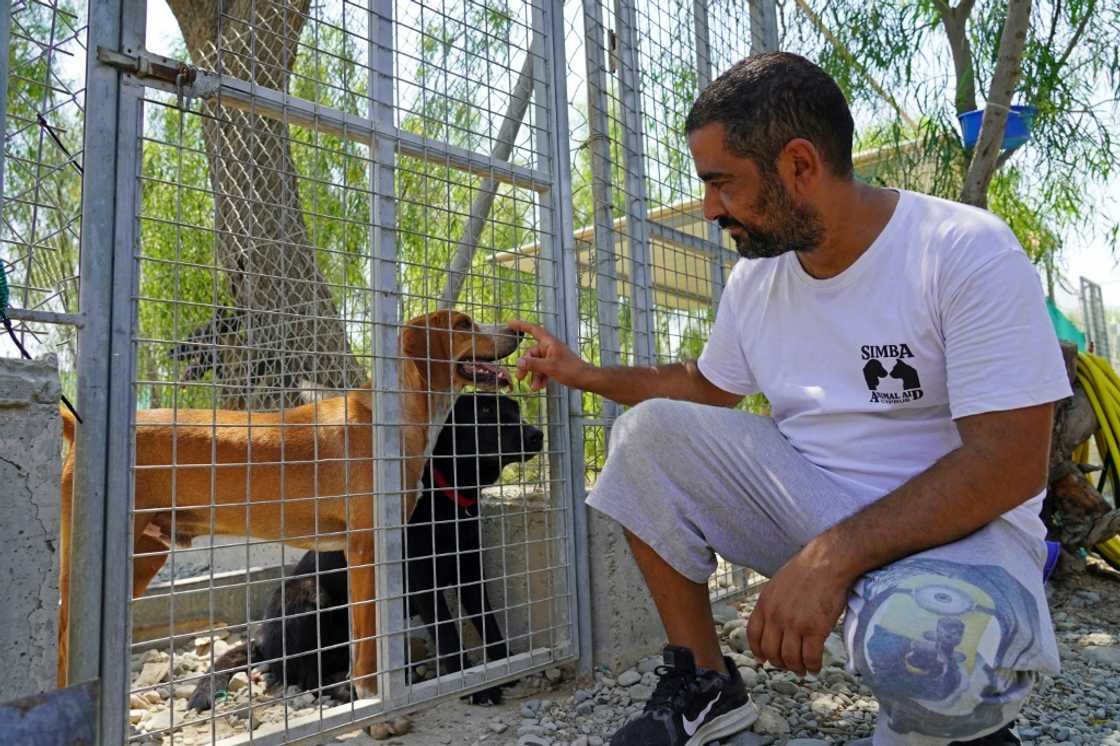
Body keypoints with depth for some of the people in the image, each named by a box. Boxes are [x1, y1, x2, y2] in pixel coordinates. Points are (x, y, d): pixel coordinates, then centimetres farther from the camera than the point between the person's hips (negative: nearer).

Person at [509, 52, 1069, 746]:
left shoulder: (967, 251, -17)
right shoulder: (755, 278, 2)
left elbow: (1010, 463, -23)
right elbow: (707, 386, 19)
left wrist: (830, 558, -31)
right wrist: (582, 372, 13)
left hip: (959, 525, -5)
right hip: (808, 500, 6)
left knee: (918, 637, -39)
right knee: (648, 432, -11)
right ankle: (705, 687, 0)